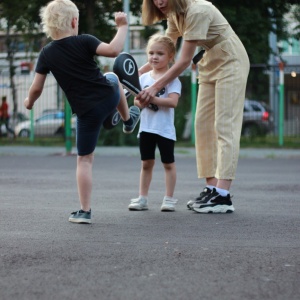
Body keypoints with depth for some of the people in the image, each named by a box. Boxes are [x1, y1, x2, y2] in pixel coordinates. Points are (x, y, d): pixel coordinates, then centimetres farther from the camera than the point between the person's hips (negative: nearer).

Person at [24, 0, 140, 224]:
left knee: (85, 160, 7)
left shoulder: (47, 54, -2)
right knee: (112, 77, 38)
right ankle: (128, 119, 57)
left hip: (87, 111, -1)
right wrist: (122, 27, -6)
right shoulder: (84, 41, -8)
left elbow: (37, 88, 1)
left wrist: (29, 102, 22)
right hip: (109, 96, 1)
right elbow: (114, 50, -21)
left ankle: (85, 211, 4)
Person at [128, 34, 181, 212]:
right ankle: (142, 198, 15)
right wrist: (140, 101, -15)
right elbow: (137, 100, 8)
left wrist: (152, 99, -24)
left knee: (168, 163, 5)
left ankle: (169, 199, 11)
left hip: (165, 129, -4)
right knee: (146, 164, 10)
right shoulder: (144, 78, 9)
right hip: (146, 127, 5)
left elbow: (173, 102, -18)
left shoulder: (172, 79, -6)